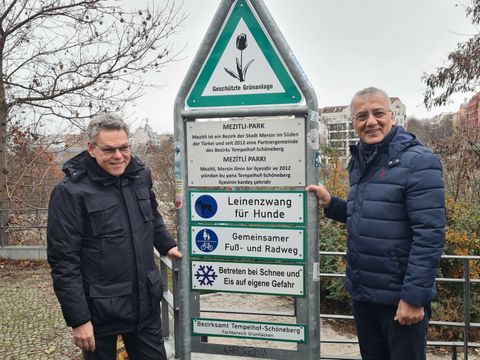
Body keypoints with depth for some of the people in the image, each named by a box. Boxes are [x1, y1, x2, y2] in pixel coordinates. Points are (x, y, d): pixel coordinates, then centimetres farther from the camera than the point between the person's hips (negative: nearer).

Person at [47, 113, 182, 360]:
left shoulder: (141, 175, 0)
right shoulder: (70, 192, -16)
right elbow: (63, 261, -15)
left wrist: (167, 245, 9)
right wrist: (78, 319, -15)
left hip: (146, 303, 5)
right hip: (99, 311, -4)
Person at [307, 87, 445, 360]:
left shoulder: (418, 161, -14)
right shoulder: (359, 163, 8)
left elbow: (429, 235, -19)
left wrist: (414, 296, -20)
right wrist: (330, 204, 2)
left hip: (399, 298, -7)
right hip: (361, 293, 7)